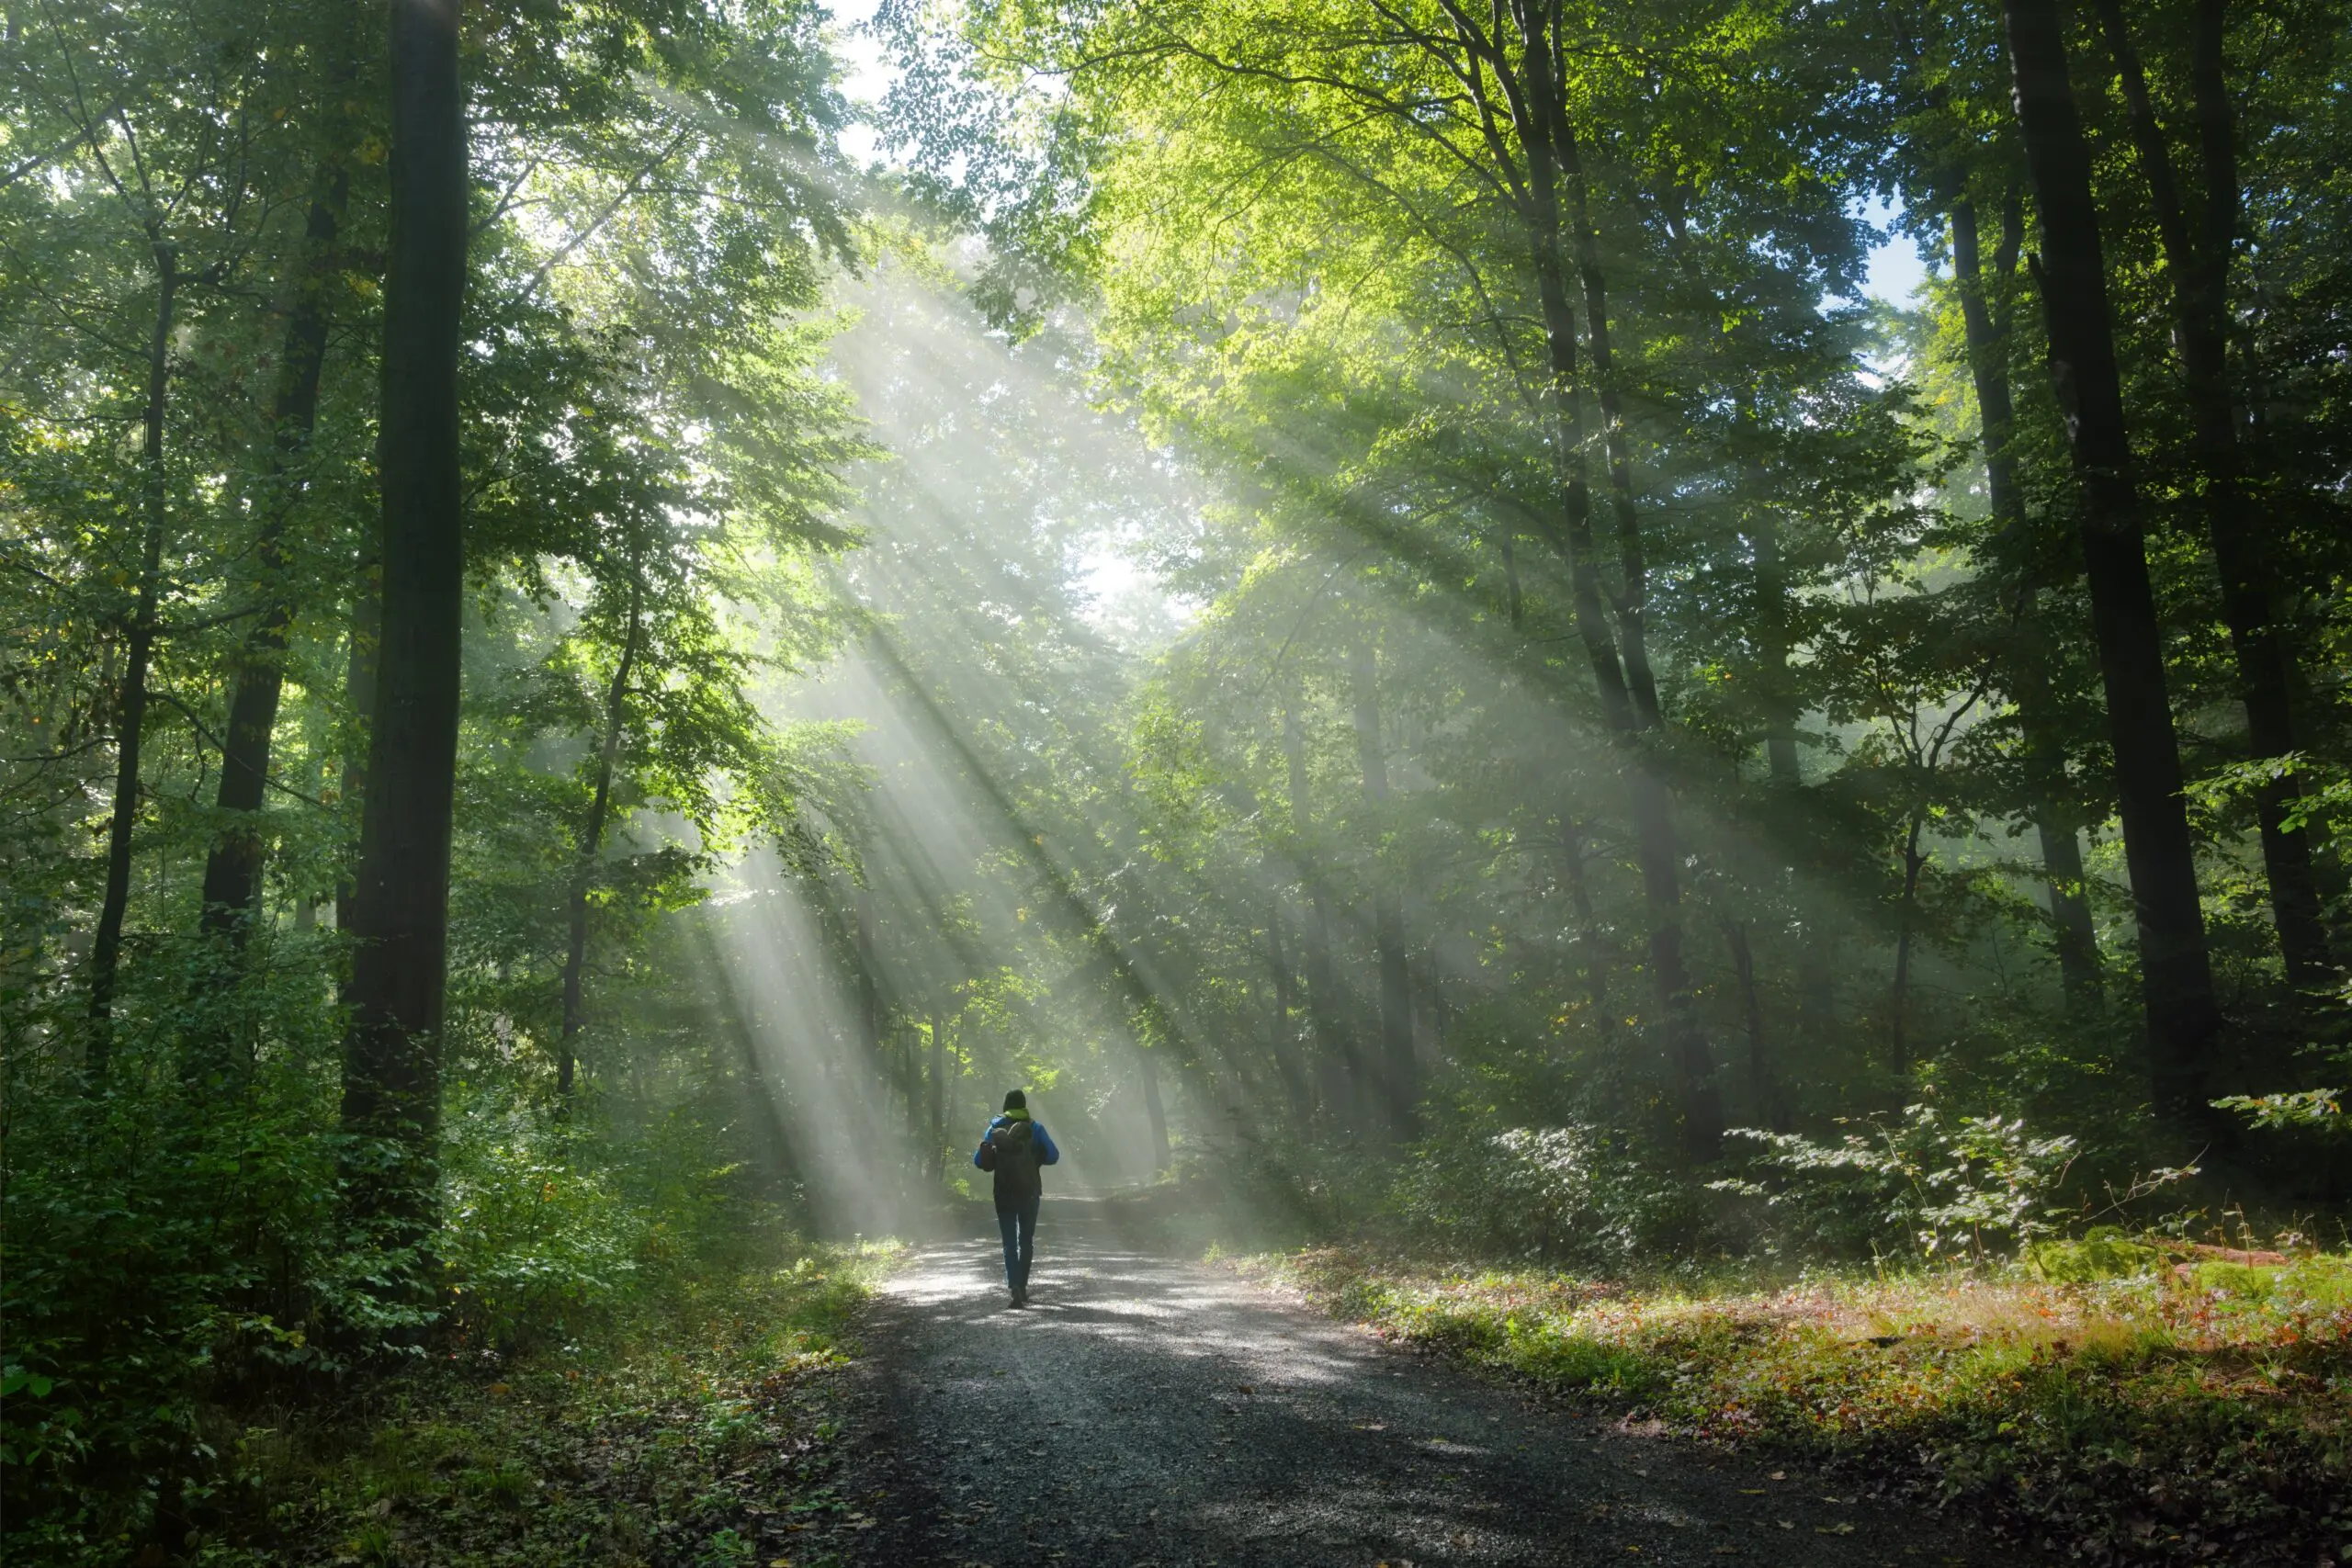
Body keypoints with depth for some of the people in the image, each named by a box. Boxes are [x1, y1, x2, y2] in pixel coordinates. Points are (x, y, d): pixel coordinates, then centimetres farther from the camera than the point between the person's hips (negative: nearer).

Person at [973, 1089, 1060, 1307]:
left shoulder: (995, 1129, 0)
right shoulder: (1034, 1128, -3)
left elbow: (979, 1160, -2)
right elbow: (1053, 1156, -6)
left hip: (1004, 1193, 0)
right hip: (1029, 1192, 0)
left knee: (1009, 1242, 2)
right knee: (1026, 1240, 16)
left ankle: (1014, 1287, -17)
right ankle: (1022, 1286, 20)